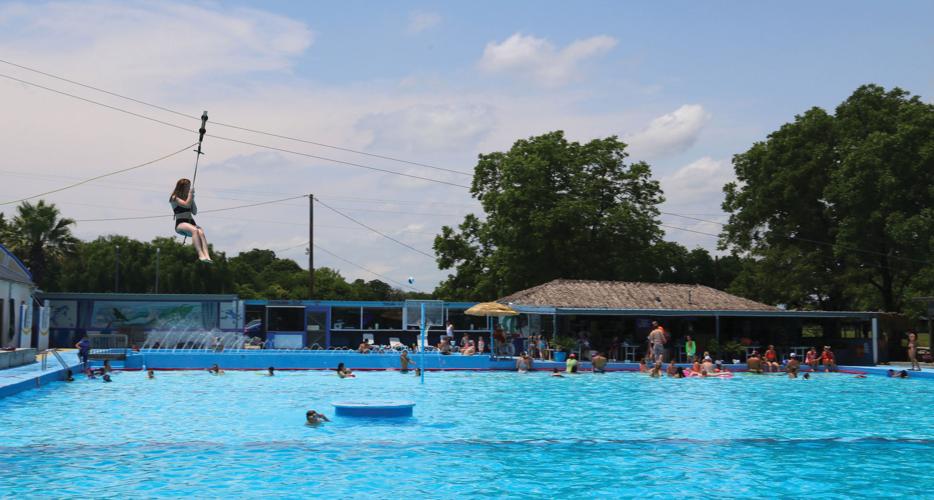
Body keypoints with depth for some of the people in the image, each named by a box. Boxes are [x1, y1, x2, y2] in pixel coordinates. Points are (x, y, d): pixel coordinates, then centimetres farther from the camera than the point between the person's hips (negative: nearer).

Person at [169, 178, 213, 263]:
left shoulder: (188, 198, 22)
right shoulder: (174, 198, 4)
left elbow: (194, 212, 15)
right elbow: (186, 204, -13)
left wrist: (192, 200, 8)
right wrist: (190, 193, -2)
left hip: (191, 223, 5)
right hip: (181, 224, -5)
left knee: (201, 232, -30)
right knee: (194, 230, -37)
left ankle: (207, 256, -48)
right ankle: (201, 255, -50)